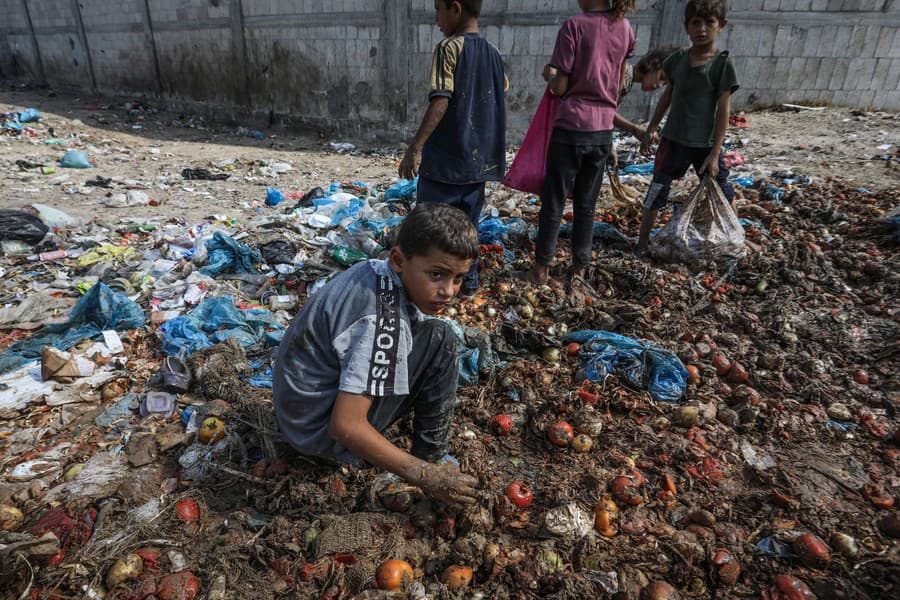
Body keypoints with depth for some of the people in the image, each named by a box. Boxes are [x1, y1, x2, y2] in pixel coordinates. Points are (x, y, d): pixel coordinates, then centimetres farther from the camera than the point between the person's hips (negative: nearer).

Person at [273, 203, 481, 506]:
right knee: (439, 340, -16)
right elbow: (346, 426, -30)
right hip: (323, 434, -9)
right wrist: (426, 475, -24)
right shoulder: (382, 319, -30)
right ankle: (430, 454, -3)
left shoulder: (375, 271, -6)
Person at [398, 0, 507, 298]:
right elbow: (502, 105, 12)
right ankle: (468, 281, 23)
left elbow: (440, 102, -20)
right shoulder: (493, 52, 10)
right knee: (467, 221, 16)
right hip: (480, 158, 7)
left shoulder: (449, 48, -11)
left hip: (446, 156, -7)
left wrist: (415, 147, -20)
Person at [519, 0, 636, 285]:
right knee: (586, 204, 14)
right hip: (603, 130, 5)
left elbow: (559, 87, -10)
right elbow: (618, 86, 15)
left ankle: (542, 268, 12)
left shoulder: (574, 25, -11)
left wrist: (550, 74, 9)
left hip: (571, 126, -5)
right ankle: (579, 266, 20)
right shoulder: (625, 29, 7)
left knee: (553, 202, 5)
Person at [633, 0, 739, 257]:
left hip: (705, 144, -2)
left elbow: (723, 110, -11)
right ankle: (642, 243, 15)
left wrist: (715, 152, -14)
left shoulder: (722, 63, -9)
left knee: (721, 194, 9)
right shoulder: (678, 58, 1)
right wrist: (652, 127, 14)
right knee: (657, 190, 4)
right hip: (673, 139, 3)